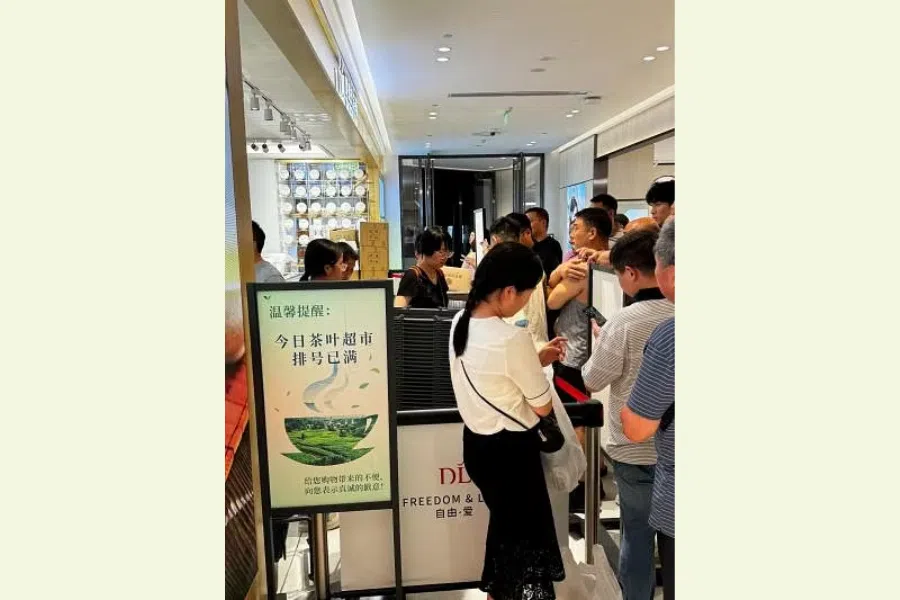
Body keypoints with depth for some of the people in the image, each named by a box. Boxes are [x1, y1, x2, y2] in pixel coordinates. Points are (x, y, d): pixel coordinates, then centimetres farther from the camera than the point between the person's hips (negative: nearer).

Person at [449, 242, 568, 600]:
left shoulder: (460, 323, -3)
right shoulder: (512, 339, -27)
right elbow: (542, 407, -15)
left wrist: (537, 360, 5)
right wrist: (540, 368, 3)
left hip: (476, 444, 8)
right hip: (511, 451, -8)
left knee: (504, 523, 27)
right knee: (527, 535, 12)